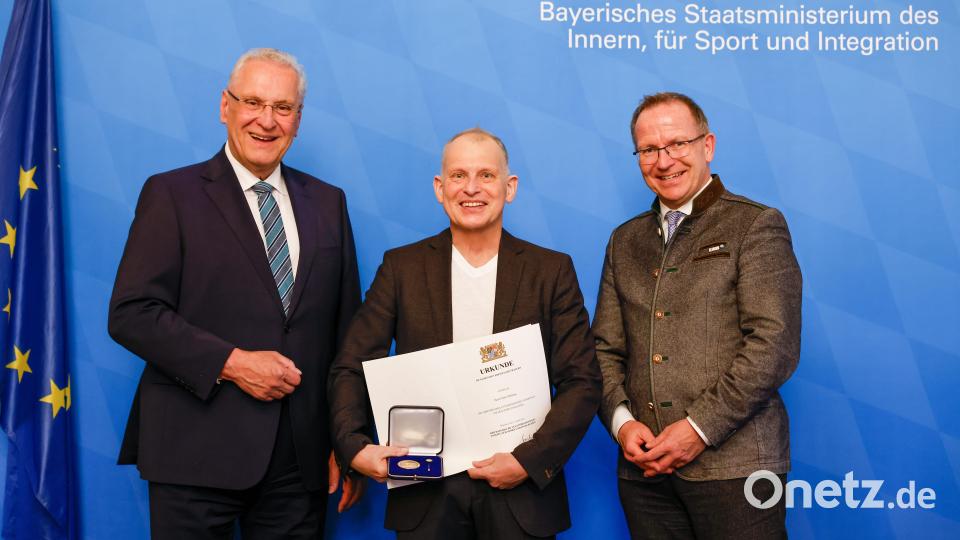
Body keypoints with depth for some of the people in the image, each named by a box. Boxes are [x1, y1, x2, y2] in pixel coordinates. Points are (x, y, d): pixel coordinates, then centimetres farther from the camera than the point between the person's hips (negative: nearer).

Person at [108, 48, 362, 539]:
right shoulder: (172, 194, 0)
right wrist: (230, 362, -16)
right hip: (197, 453, -3)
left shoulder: (327, 203, 10)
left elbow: (346, 328, 10)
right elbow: (130, 313, -7)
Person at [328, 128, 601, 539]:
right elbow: (351, 368, 1)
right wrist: (355, 446, -14)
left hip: (521, 493, 0)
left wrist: (529, 460, -14)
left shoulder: (552, 271, 0)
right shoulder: (402, 267, 2)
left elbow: (582, 381, -3)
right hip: (424, 493, 1)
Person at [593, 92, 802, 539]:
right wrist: (622, 421, -4)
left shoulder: (756, 226, -2)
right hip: (645, 466, 4)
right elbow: (606, 348, 12)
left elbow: (774, 345, -11)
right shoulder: (625, 240, 14)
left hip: (732, 464, -4)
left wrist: (698, 428, -15)